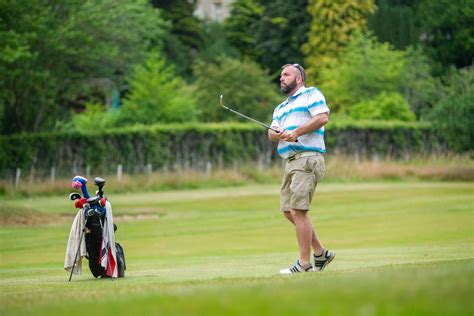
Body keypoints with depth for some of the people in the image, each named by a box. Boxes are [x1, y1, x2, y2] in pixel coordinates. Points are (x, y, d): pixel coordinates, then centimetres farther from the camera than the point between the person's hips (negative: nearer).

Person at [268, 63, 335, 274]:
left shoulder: (311, 94, 2)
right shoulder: (281, 108, 28)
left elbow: (323, 117, -13)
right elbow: (272, 132, 16)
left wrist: (296, 132, -16)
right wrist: (276, 133, -7)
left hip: (307, 158, -9)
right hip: (290, 162, 9)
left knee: (298, 210, -14)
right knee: (288, 211, 8)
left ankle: (304, 263, -13)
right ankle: (320, 253, 18)